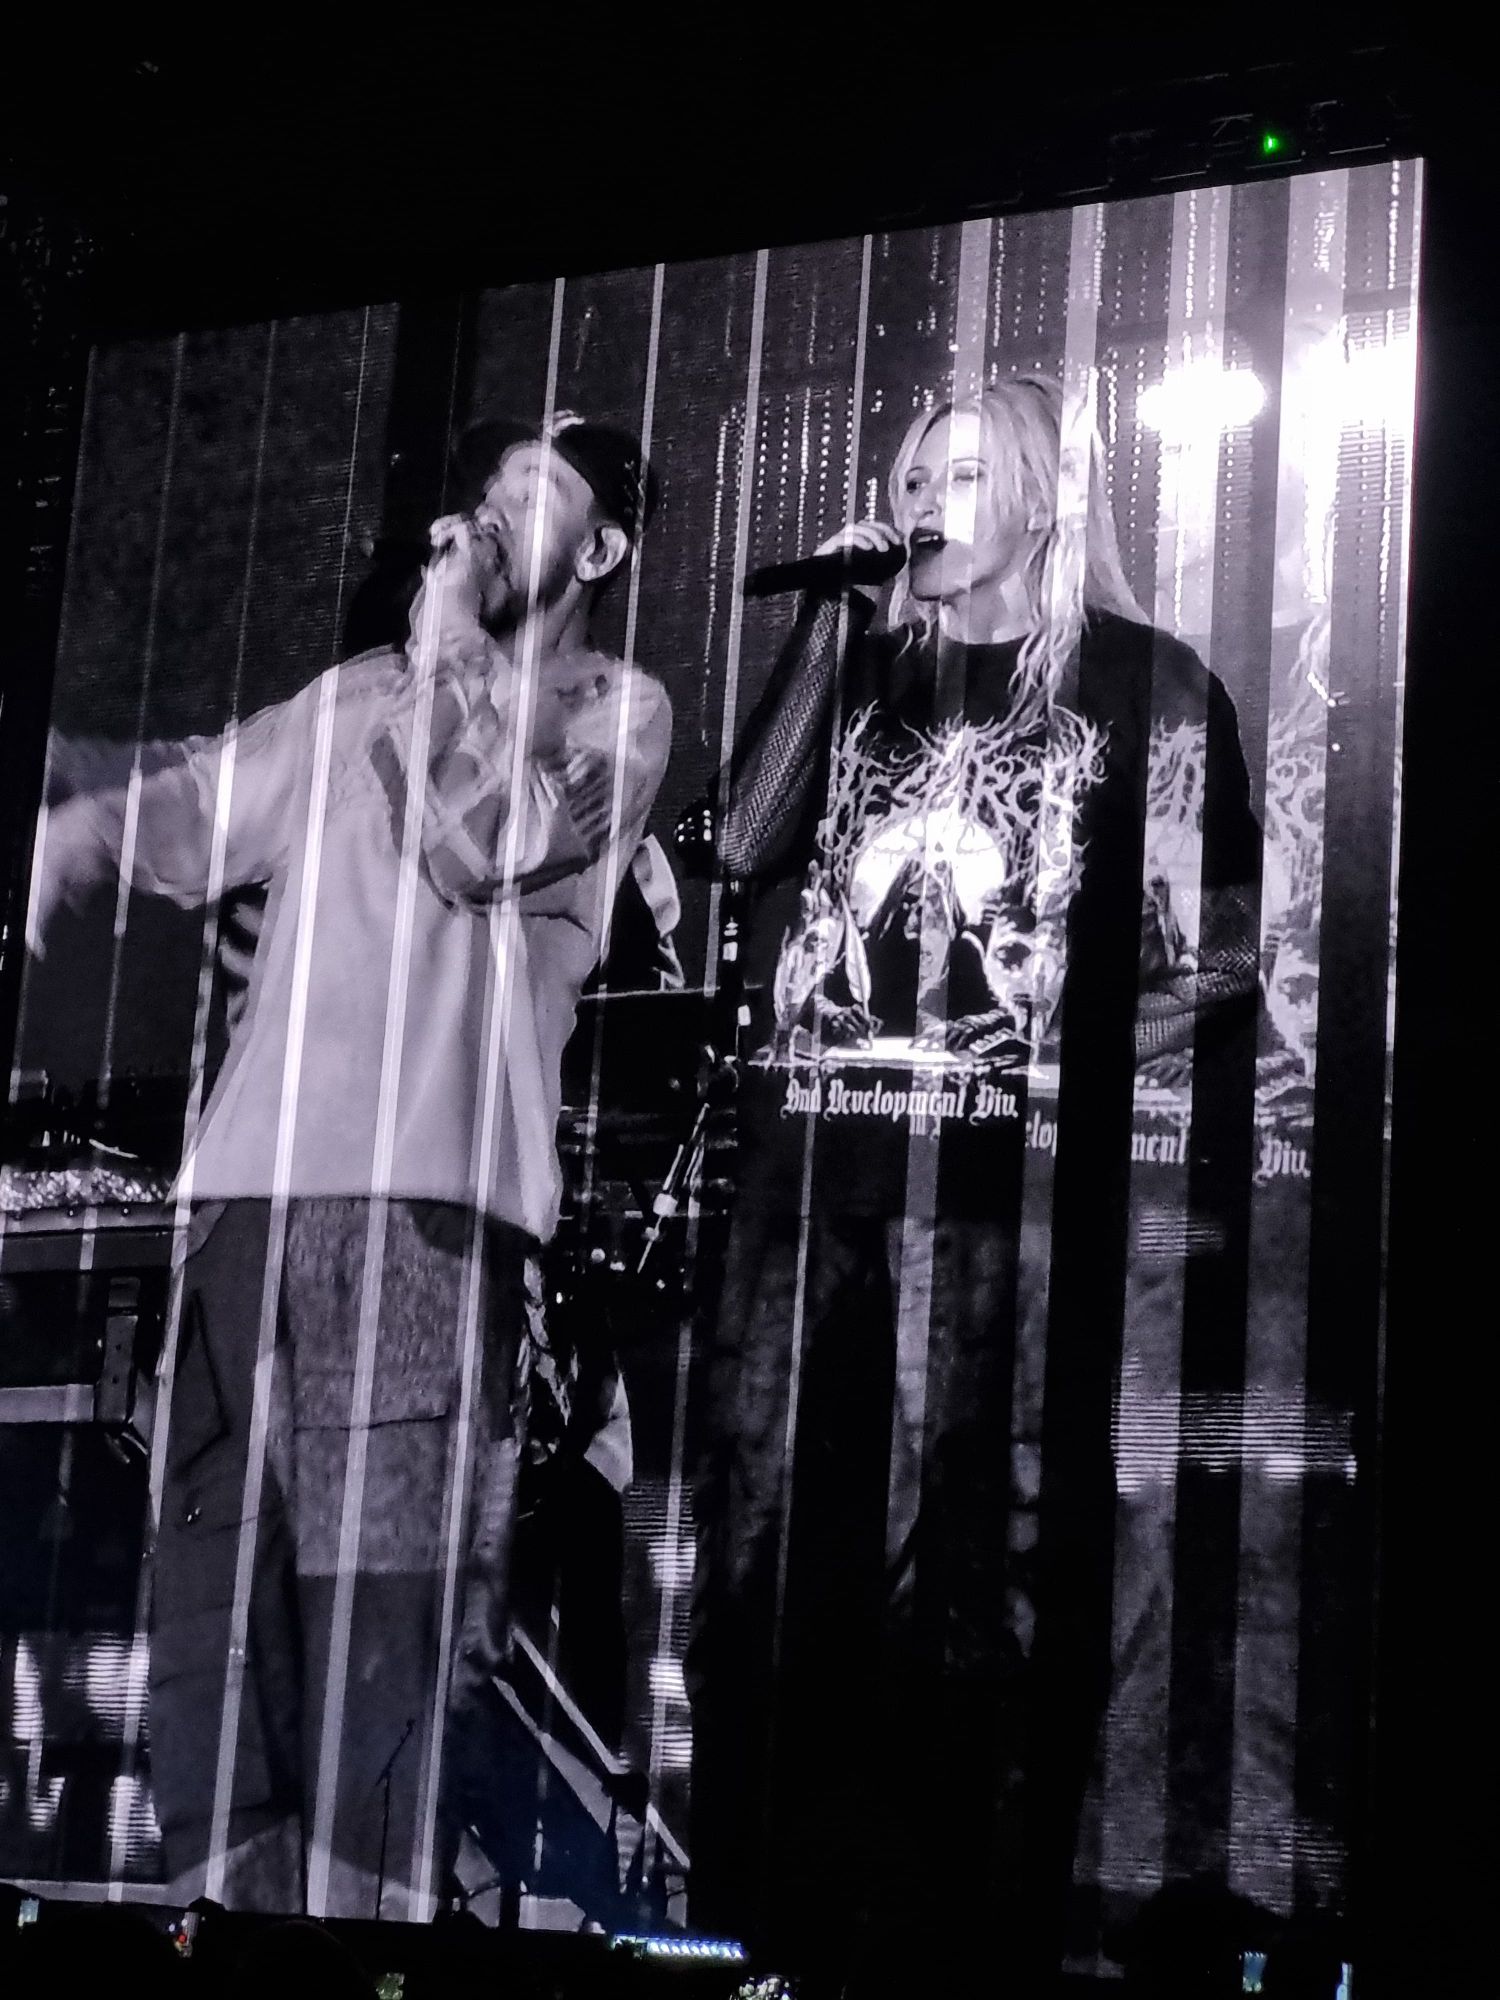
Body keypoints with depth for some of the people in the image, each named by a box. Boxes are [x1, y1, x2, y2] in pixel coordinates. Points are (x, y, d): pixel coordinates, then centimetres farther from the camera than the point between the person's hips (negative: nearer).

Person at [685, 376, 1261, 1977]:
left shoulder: (1145, 684, 8)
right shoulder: (860, 669, 21)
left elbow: (1219, 960, 3)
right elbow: (744, 843, 6)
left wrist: (1074, 1053, -11)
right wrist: (829, 625, 4)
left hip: (1004, 1180, -4)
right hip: (809, 1155, 4)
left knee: (974, 1563, -6)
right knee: (760, 1552, 2)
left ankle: (972, 1929, 2)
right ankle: (753, 1924, 12)